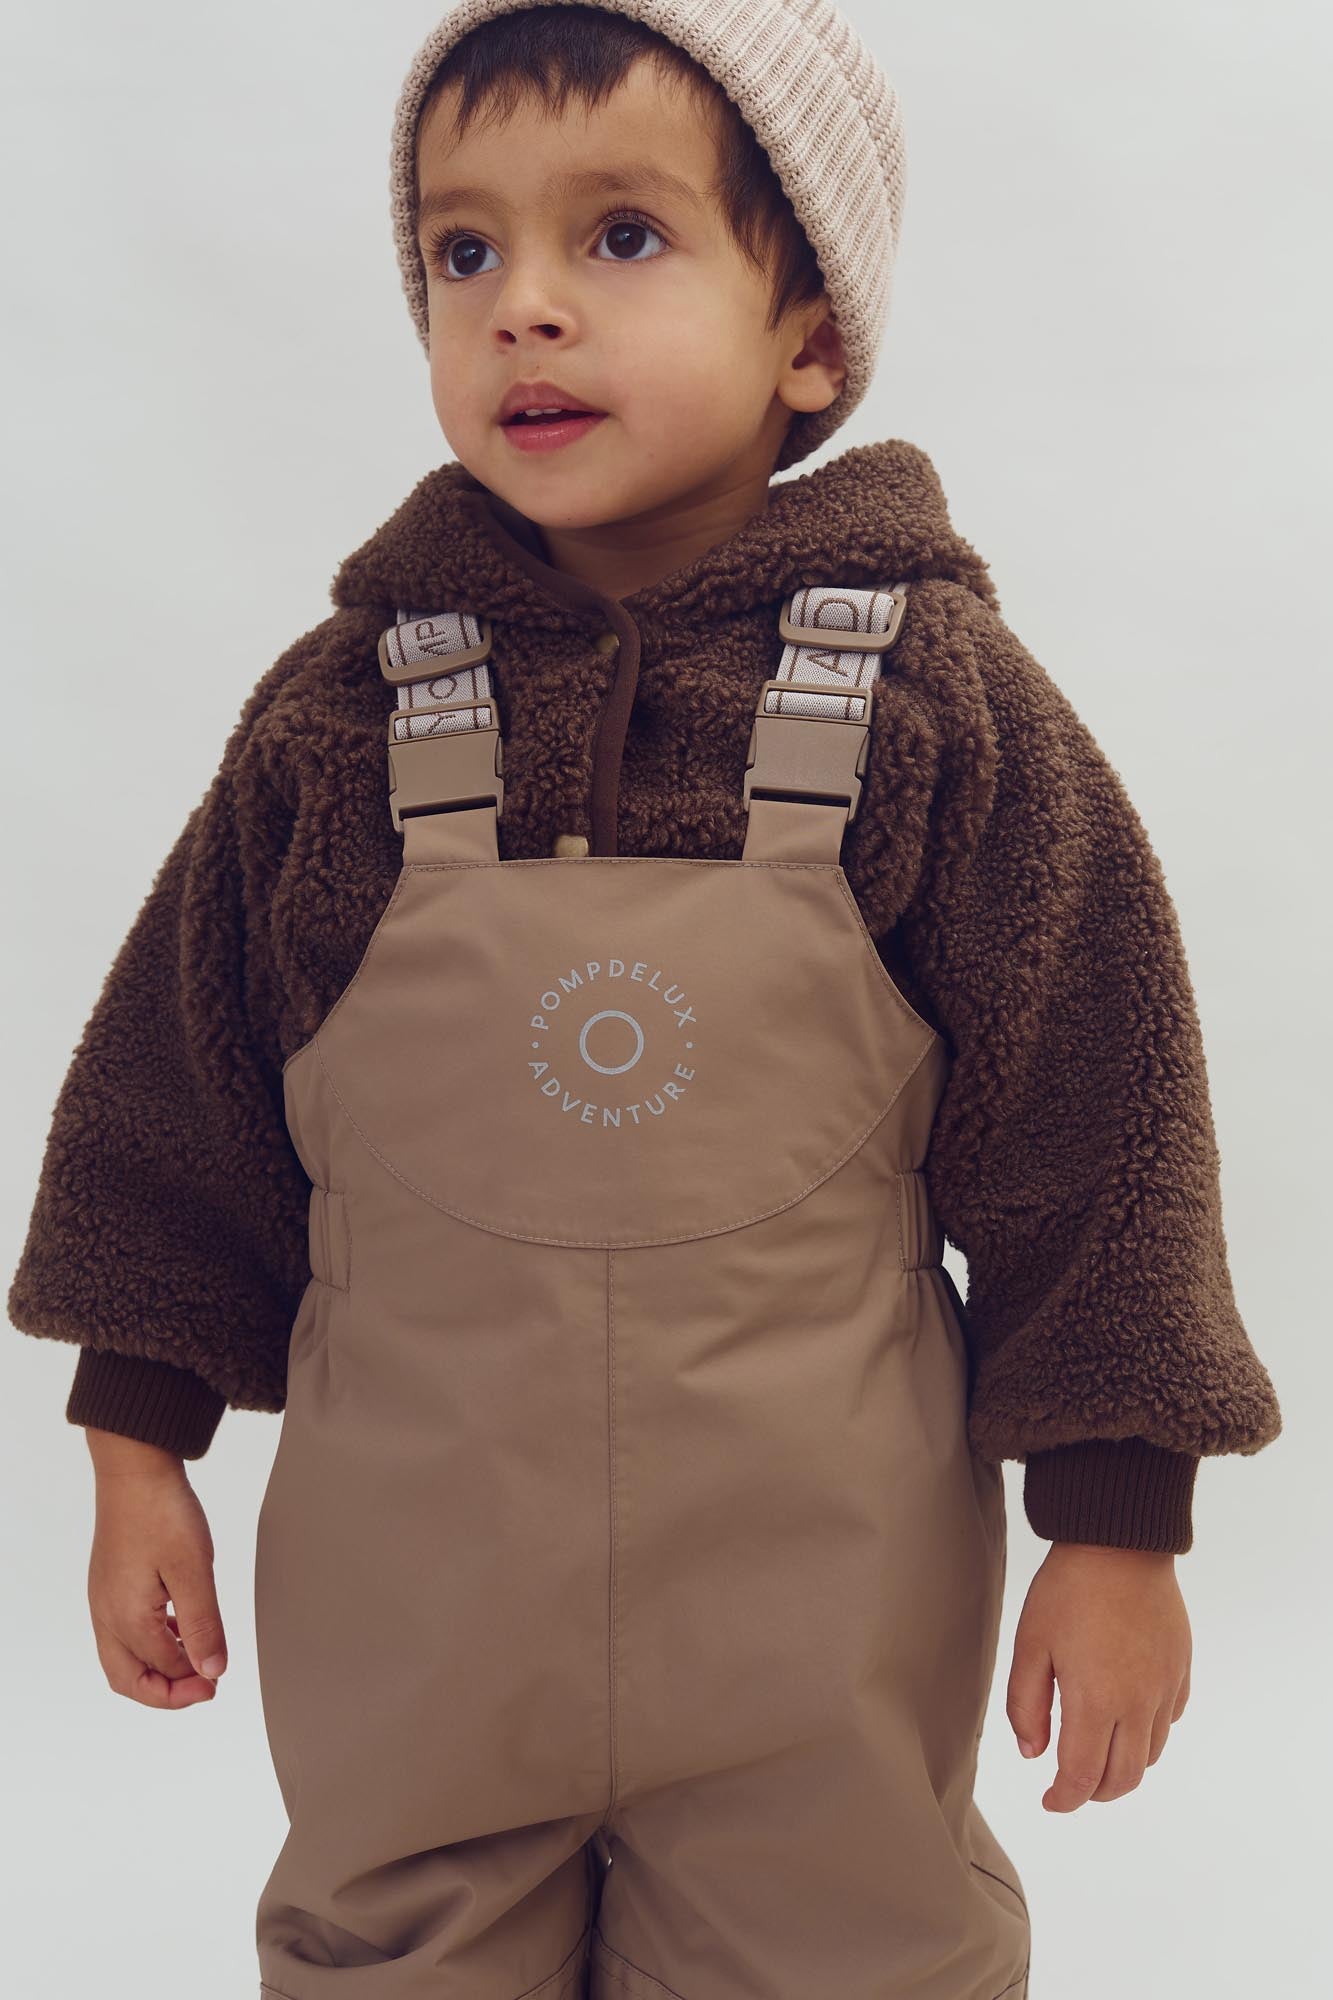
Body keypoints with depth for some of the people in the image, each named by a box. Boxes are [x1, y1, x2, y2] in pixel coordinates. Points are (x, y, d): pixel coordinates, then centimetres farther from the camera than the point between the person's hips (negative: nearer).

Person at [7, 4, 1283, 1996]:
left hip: (823, 1606, -1)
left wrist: (1115, 1529, -2)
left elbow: (1089, 1122, -4)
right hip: (406, 1603, 2)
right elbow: (182, 1104, 6)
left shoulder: (943, 706, -8)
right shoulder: (335, 717, -3)